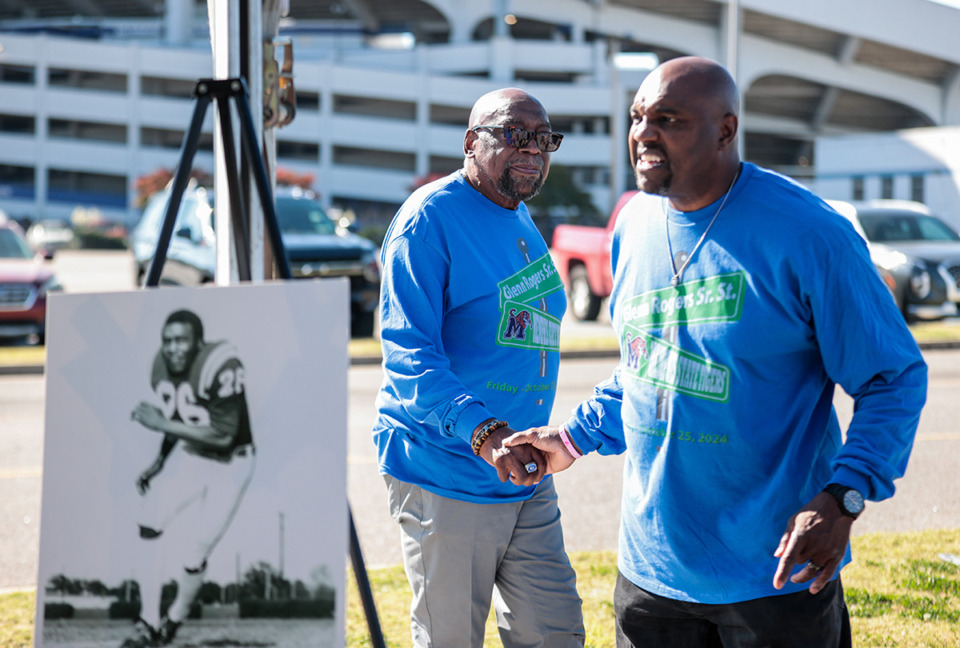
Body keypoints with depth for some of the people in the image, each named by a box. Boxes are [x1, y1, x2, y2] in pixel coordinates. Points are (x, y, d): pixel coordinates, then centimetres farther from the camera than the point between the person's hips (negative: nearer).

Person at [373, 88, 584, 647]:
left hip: (528, 477, 8)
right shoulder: (430, 217, -13)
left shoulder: (522, 222, 14)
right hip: (445, 478, -8)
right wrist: (480, 430, -36)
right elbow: (407, 349, -23)